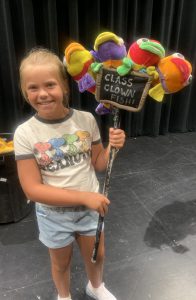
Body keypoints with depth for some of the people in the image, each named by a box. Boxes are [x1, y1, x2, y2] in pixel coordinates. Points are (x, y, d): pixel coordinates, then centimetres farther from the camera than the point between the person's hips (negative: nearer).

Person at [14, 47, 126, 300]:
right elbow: (32, 189, -20)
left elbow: (98, 165, -2)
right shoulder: (25, 134, -19)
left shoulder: (86, 119, -13)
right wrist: (84, 196, -26)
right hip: (54, 215, -1)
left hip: (89, 208, 2)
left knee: (96, 255, 25)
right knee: (61, 262, 25)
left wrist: (112, 148, -23)